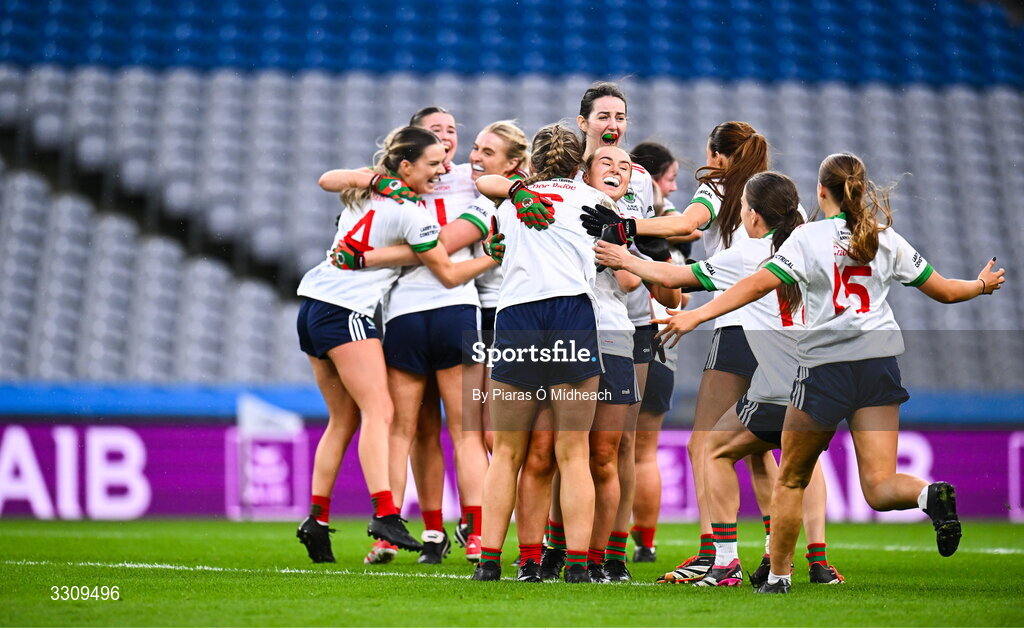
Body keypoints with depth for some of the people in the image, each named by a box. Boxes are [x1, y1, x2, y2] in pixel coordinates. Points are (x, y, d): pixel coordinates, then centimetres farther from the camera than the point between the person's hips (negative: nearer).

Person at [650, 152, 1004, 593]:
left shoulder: (809, 238, -2)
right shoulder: (887, 240, 9)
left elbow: (759, 285, -13)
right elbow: (944, 291, 15)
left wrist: (696, 316, -14)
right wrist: (982, 285, 36)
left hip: (826, 364, -3)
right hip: (880, 365, 3)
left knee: (791, 479, 14)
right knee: (878, 486, -2)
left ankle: (778, 576, 18)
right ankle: (930, 495, -33)